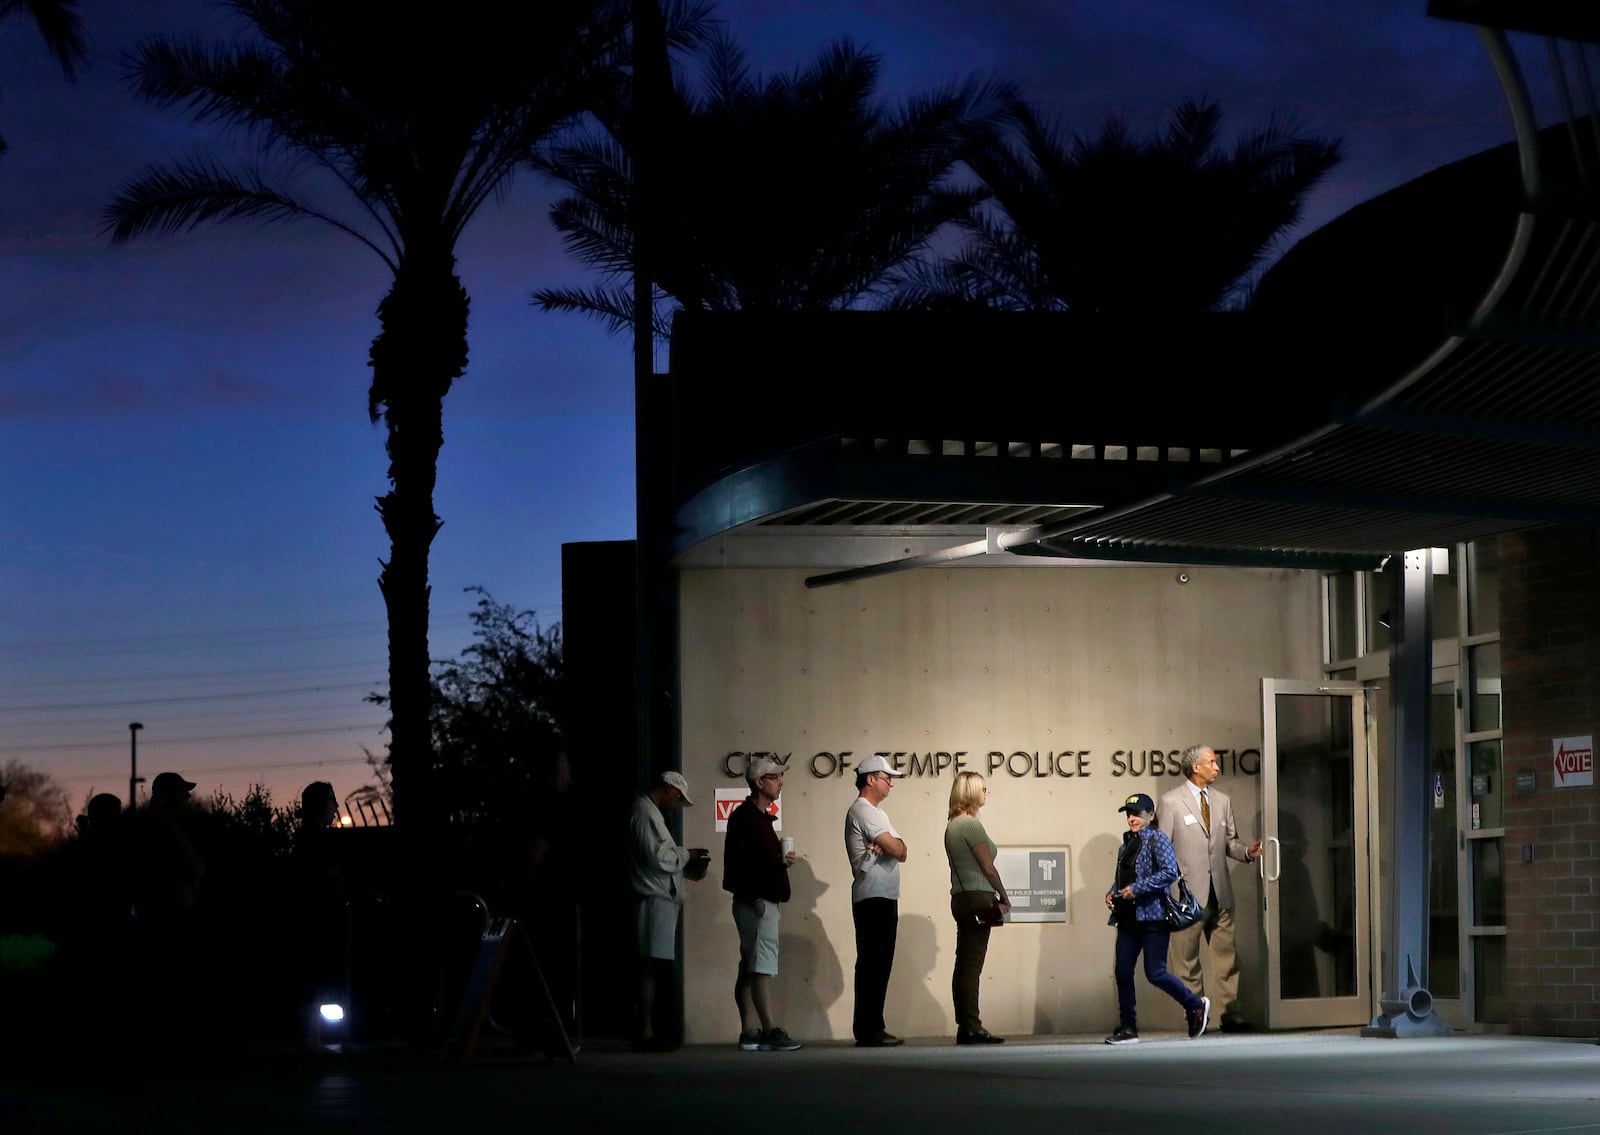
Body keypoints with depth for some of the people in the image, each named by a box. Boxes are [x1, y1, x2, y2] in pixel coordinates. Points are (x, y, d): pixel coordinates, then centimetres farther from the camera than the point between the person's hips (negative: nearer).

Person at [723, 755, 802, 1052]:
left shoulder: (760, 817, 19)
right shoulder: (745, 817, -11)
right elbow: (739, 859, -19)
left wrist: (781, 859, 8)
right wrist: (755, 898, -22)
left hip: (763, 901, 10)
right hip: (755, 901, -10)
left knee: (750, 969, 8)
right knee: (761, 966, -11)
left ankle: (750, 1032, 8)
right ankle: (769, 1031, -13)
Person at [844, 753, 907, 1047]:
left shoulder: (875, 812, 23)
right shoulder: (863, 811, -10)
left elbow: (899, 851, 12)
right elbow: (897, 849, -17)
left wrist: (889, 846, -9)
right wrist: (894, 845, 4)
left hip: (883, 899, 10)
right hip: (874, 898, -10)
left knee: (877, 965, 10)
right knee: (874, 965, -11)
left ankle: (871, 1028, 12)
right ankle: (868, 1030, -11)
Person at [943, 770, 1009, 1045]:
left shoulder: (953, 825, 14)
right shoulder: (971, 824, -12)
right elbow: (988, 867, -12)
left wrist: (995, 896, 12)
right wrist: (1004, 897, -1)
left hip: (960, 898, 9)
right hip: (977, 898, -9)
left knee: (964, 965, 8)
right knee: (972, 964, -8)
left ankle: (965, 1027, 10)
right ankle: (971, 1028, -8)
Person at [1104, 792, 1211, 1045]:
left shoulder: (1157, 840, -5)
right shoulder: (1127, 844, 17)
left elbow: (1170, 872, -17)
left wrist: (1137, 889, -20)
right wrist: (1112, 893, 5)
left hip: (1152, 917, -7)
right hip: (1128, 918, 7)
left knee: (1155, 973, -8)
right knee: (1123, 972, 1)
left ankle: (1196, 1005, 13)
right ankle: (1127, 1029, 7)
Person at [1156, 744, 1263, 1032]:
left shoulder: (1222, 801, 15)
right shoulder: (1171, 802, -1)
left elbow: (1230, 841, 18)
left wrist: (1247, 851, -4)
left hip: (1219, 893, 5)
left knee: (1226, 956, 4)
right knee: (1186, 960, 0)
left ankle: (1230, 1014, 7)